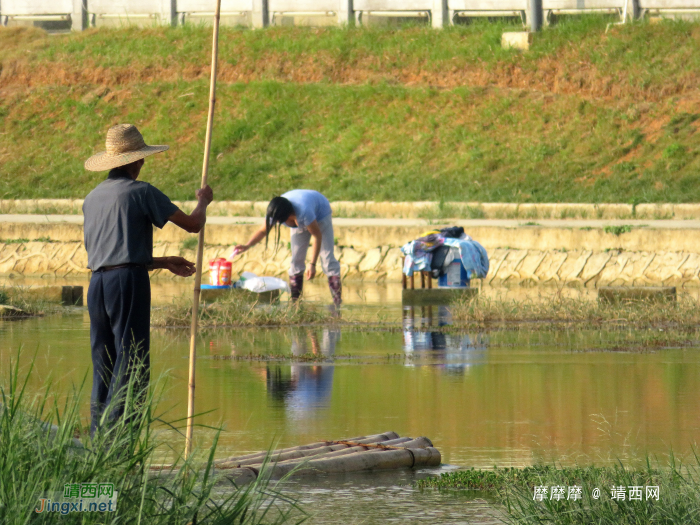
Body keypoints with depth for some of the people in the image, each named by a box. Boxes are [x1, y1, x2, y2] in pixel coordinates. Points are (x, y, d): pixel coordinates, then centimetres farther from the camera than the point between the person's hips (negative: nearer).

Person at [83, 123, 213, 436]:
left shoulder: (92, 198, 18)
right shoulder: (140, 192, -3)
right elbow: (192, 224, 0)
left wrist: (165, 263, 30)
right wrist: (203, 201, 23)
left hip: (97, 283, 7)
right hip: (129, 281, -7)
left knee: (103, 370, 10)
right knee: (132, 365, -7)